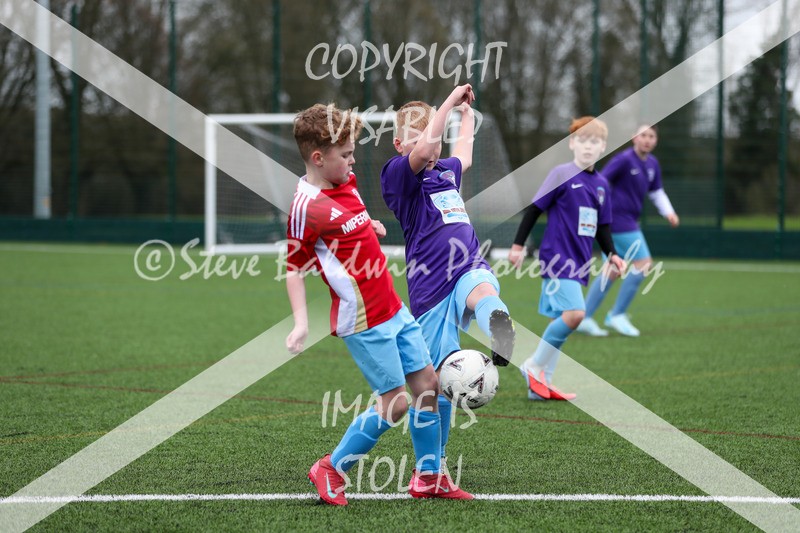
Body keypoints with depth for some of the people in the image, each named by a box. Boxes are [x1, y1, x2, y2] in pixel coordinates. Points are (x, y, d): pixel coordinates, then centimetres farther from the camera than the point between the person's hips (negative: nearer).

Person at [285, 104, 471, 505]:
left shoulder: (346, 184, 7)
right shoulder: (306, 207, -18)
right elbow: (294, 269, -15)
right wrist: (301, 322, -21)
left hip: (392, 308, 9)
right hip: (364, 320, -9)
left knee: (427, 384, 10)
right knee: (394, 403, -6)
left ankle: (428, 478, 22)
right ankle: (331, 470, 10)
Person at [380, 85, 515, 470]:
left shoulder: (446, 172, 23)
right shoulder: (397, 175, 1)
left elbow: (463, 156, 49)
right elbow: (423, 150, -20)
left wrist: (466, 112, 57)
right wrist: (450, 101, -12)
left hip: (470, 268, 4)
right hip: (431, 289, -4)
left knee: (483, 290, -36)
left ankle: (500, 339, -71)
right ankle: (433, 459, 14)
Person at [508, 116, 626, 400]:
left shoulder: (601, 183, 12)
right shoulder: (562, 174, -8)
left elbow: (602, 226, 21)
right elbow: (535, 209, -5)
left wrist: (611, 254, 7)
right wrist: (518, 245, -6)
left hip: (578, 264, 8)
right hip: (557, 257, -7)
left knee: (561, 320, 9)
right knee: (574, 313, -20)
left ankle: (542, 384, 15)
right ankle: (534, 366, -5)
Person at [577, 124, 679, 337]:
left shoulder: (652, 164, 11)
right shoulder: (624, 159, -15)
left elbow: (657, 192, 21)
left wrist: (669, 212, 6)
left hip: (628, 222, 9)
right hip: (619, 220, -9)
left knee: (613, 271, 11)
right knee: (643, 264, -10)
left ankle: (585, 318, 15)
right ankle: (617, 315, -1)